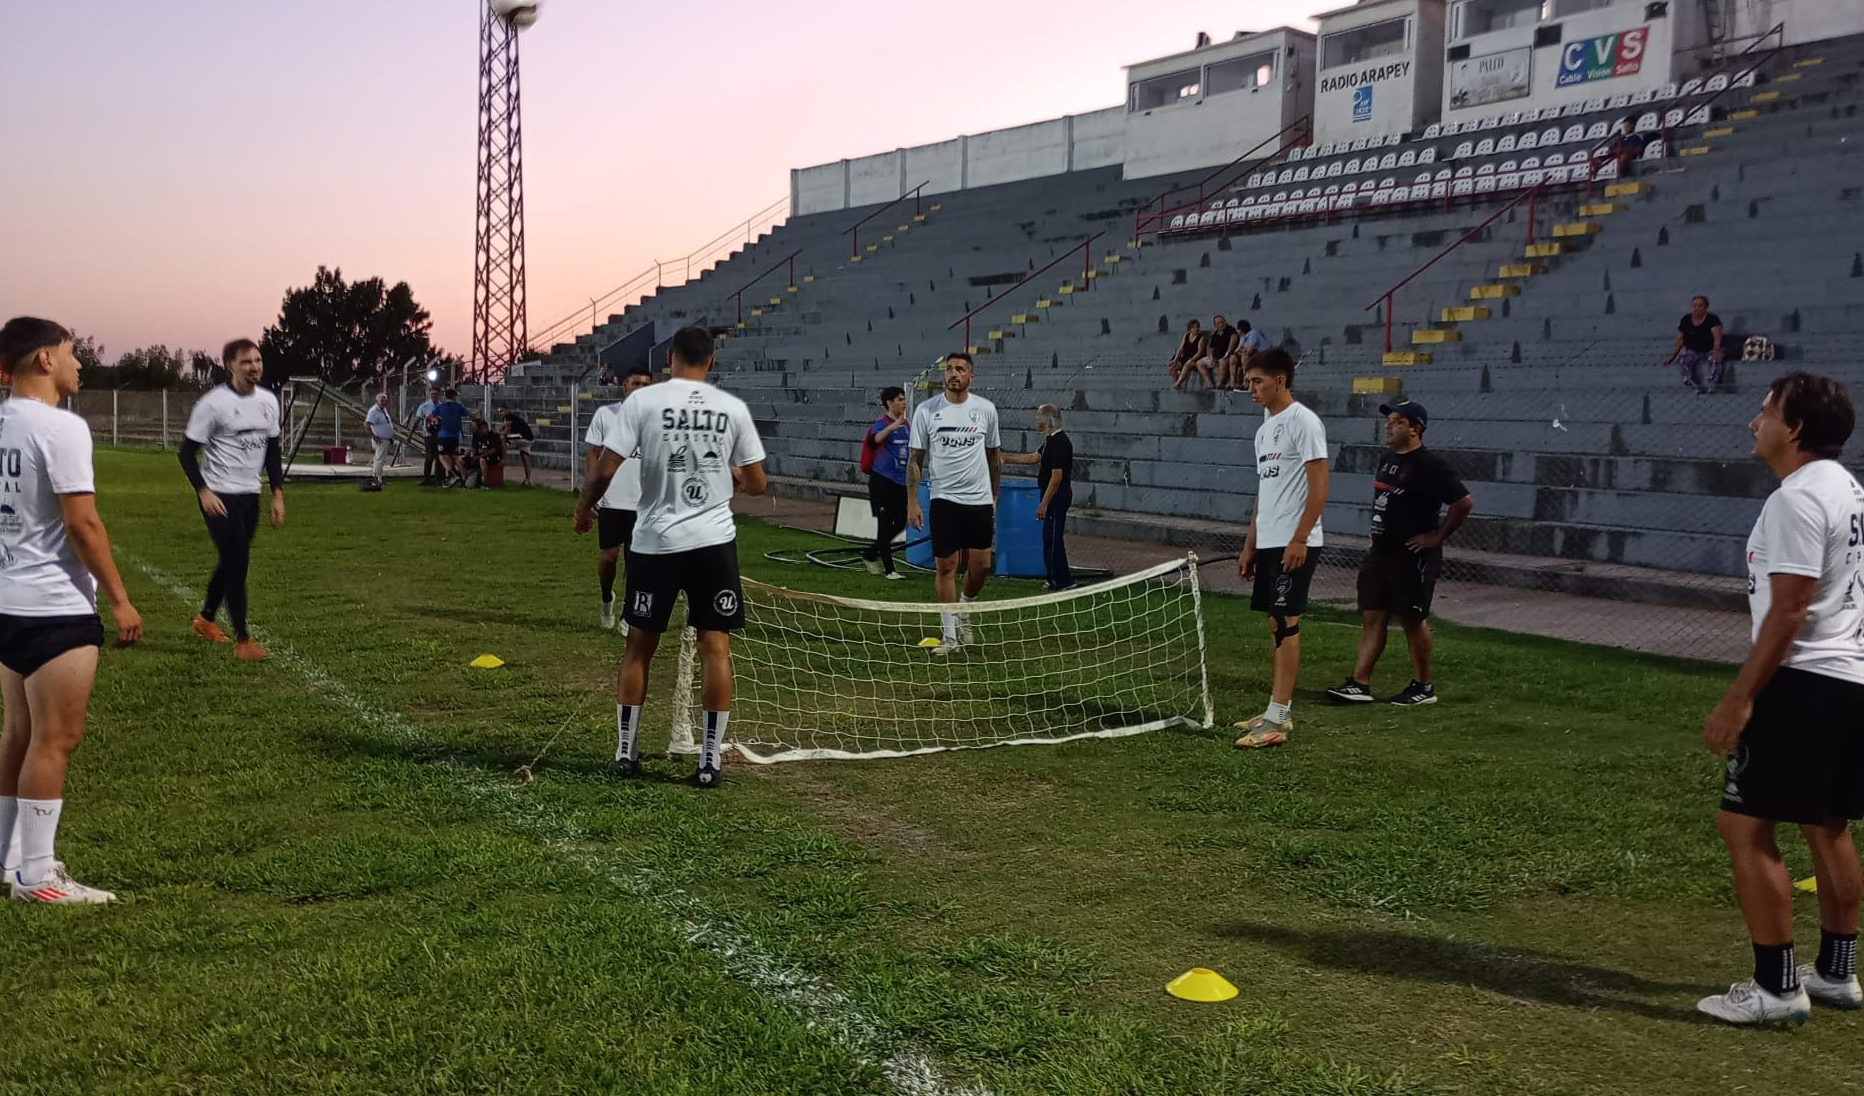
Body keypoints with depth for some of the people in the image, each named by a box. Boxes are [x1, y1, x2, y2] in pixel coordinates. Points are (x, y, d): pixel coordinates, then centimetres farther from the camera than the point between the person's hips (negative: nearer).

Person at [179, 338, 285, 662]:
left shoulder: (269, 401, 5)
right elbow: (188, 451, -9)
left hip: (250, 495, 7)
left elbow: (272, 450, 14)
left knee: (232, 562, 16)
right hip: (219, 495, -7)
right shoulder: (213, 403, -13)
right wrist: (204, 492, -19)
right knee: (237, 563, -9)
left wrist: (278, 494, 9)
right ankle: (242, 640, -2)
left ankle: (206, 619, 38)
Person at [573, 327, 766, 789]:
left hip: (656, 541, 0)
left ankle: (625, 750, 21)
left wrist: (584, 505, 11)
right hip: (714, 541, 0)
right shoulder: (733, 408, 0)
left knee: (639, 645, 13)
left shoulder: (643, 401, -5)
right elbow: (757, 483, 5)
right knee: (716, 647, 4)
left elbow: (606, 468, -8)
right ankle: (711, 758, 4)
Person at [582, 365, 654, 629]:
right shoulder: (605, 414, 0)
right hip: (610, 500, -1)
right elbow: (592, 454, 4)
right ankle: (606, 599, 31)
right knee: (610, 555, 2)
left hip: (644, 503, 1)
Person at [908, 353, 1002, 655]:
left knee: (981, 565, 2)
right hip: (944, 499, -2)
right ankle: (949, 635, 8)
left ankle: (963, 610, 31)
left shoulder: (986, 409, 3)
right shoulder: (926, 411, -2)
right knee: (946, 566, -1)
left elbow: (994, 456, 13)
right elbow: (915, 459, 1)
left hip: (980, 500, 2)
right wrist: (912, 502, -5)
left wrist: (995, 497, 12)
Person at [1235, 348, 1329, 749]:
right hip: (1268, 543, 9)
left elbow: (1319, 488, -15)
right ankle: (1279, 712, 15)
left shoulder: (1303, 422, -10)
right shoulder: (1265, 429, 17)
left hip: (1293, 545, -9)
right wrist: (1250, 546, 19)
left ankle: (1276, 722, -9)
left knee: (1286, 624, -9)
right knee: (1277, 624, 10)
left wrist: (1299, 540, -21)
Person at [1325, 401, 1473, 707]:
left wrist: (1437, 536, -15)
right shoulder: (1387, 460, 11)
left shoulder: (1430, 466, -16)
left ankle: (1423, 687, 14)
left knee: (1413, 619, 2)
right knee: (1372, 618, 6)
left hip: (1413, 556, -8)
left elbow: (1464, 502, -19)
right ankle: (1360, 684, 7)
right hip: (1380, 552, 8)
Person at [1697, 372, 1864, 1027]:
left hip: (1803, 683, -11)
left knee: (1745, 826, -6)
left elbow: (1789, 611, -22)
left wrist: (1740, 698, -20)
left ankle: (1777, 989, -4)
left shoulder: (1797, 499, -17)